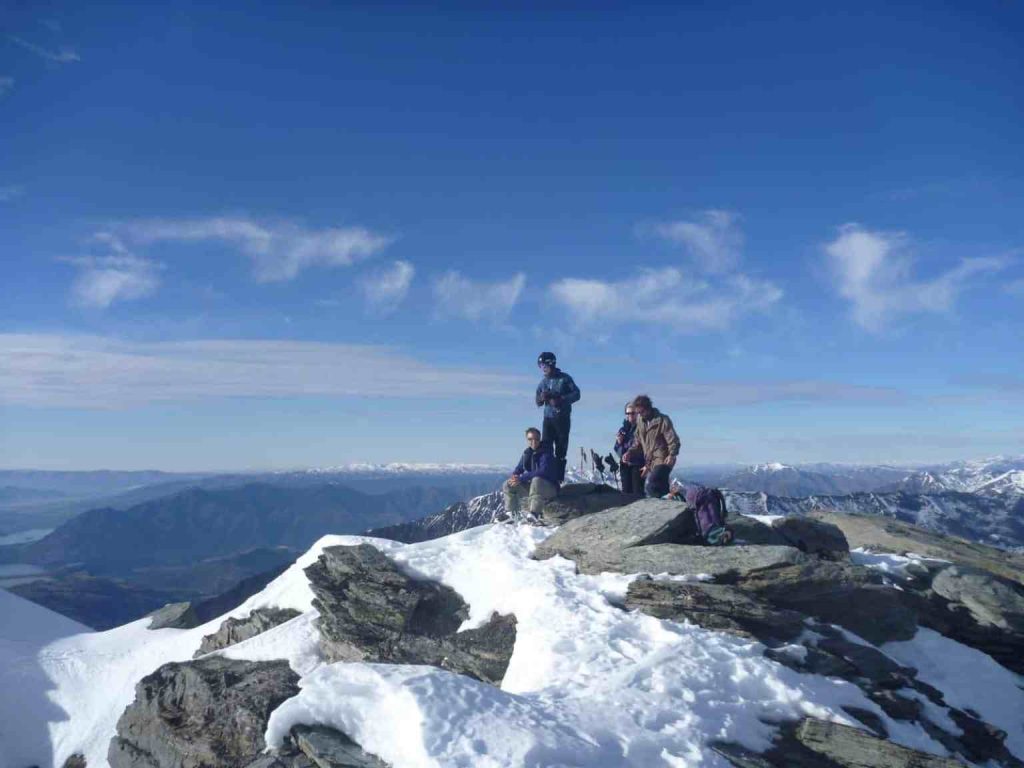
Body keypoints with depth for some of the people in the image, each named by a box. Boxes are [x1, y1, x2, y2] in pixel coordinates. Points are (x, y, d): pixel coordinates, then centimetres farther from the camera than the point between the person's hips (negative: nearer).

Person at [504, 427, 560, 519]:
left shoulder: (546, 453, -19)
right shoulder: (527, 453, 3)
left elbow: (543, 472, -33)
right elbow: (519, 468, 10)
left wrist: (521, 478, -33)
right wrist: (514, 477, -15)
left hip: (550, 488, -7)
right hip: (532, 486, 7)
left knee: (536, 480, -39)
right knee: (508, 484, 0)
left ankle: (534, 514, -43)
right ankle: (510, 513, 0)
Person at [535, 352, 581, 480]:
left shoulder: (564, 378, 0)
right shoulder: (543, 382, 13)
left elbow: (576, 394, -4)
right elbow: (538, 403, 14)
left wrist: (560, 400, -17)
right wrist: (542, 398, -11)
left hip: (562, 418, -4)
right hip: (548, 418, 4)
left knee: (561, 450, -4)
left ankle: (559, 478, -1)